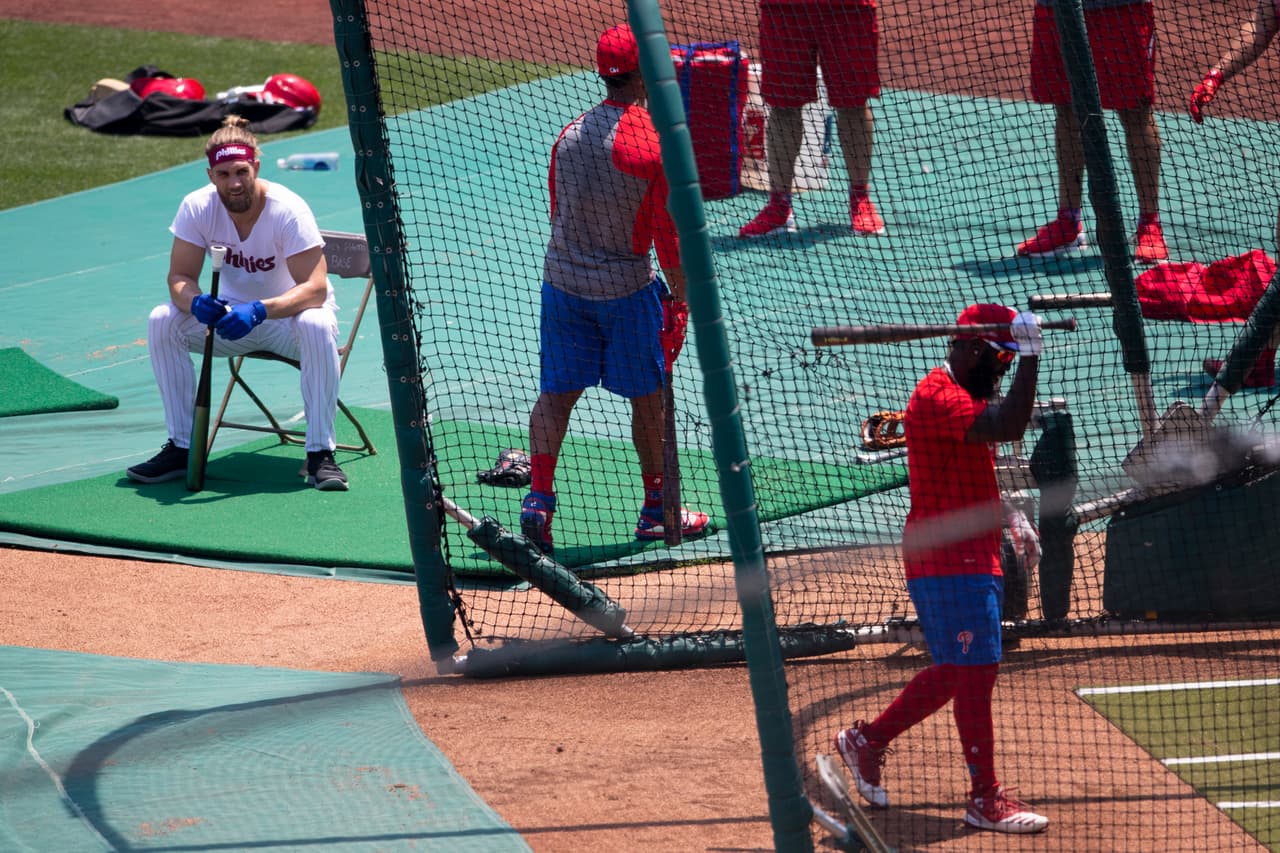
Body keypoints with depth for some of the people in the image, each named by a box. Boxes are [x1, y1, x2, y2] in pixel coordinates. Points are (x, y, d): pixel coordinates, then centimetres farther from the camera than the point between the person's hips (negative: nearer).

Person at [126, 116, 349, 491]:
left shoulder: (288, 210, -25)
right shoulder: (197, 207, -14)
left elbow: (315, 288, -30)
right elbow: (180, 277, -11)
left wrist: (260, 311, -47)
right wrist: (195, 302, -37)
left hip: (288, 313, -4)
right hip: (232, 314, 4)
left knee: (317, 326, -38)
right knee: (162, 321, -20)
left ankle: (320, 453, -28)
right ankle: (180, 448, -10)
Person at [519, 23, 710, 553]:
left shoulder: (570, 134, 2)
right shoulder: (653, 139, -15)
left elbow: (558, 212, 12)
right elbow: (667, 231, -12)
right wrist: (680, 293, -1)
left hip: (562, 284, 5)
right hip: (626, 287, -5)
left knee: (557, 391, 7)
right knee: (647, 398, 8)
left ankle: (538, 499, -3)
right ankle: (656, 511, 18)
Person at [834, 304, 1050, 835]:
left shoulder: (962, 396, 16)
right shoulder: (939, 398, -18)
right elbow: (1009, 427, -32)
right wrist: (1030, 354, -28)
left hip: (974, 558, 10)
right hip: (949, 561, -10)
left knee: (955, 671, 15)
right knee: (974, 671, -9)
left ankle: (867, 740, 28)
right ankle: (984, 798, -6)